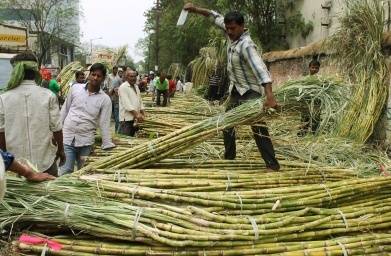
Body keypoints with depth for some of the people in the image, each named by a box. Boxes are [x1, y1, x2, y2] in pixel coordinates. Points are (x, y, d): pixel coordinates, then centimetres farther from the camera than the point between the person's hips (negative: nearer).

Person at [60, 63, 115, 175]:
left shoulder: (105, 99, -4)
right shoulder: (75, 88, 1)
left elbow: (104, 124, -4)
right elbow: (65, 110, 9)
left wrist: (108, 147, -7)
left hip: (86, 141, 0)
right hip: (67, 137, 1)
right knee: (65, 172, 1)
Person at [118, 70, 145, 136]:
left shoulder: (136, 87, 15)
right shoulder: (123, 87, -11)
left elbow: (140, 101, 19)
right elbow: (127, 104, -20)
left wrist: (143, 115, 7)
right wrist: (137, 114, -24)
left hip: (135, 118, 8)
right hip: (127, 118, -8)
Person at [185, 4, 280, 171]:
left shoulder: (246, 45, -27)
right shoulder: (232, 34, -3)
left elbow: (260, 68, -40)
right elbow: (216, 17, 13)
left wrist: (269, 96, -52)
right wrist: (196, 9, 5)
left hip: (250, 91, -9)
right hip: (235, 90, 9)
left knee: (258, 128, -13)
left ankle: (272, 164, -10)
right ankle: (229, 157, 33)